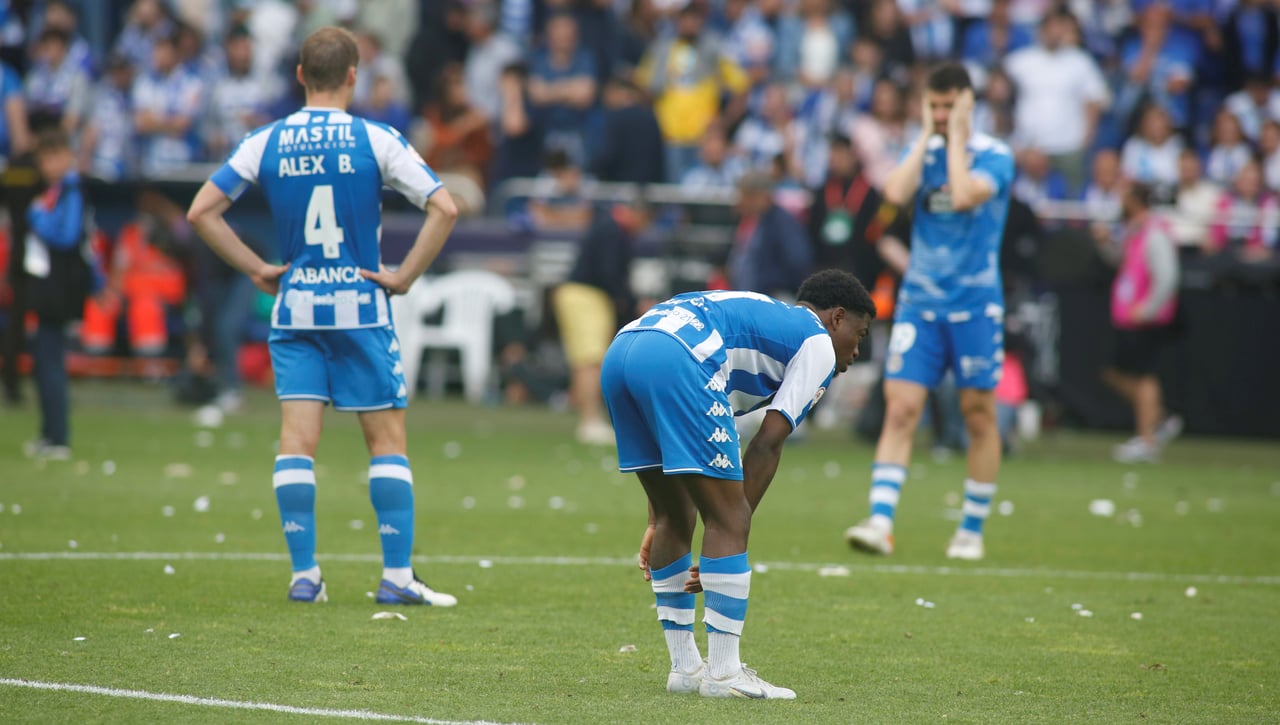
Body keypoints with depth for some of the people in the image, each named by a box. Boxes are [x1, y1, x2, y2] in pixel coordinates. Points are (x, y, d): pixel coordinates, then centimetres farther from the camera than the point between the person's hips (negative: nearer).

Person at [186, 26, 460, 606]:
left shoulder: (266, 143, 1)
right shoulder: (375, 141, -6)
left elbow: (202, 211, 1)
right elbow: (443, 208, -13)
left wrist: (256, 269, 6)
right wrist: (405, 276, -6)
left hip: (294, 307, 2)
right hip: (360, 307, -2)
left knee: (297, 440, 2)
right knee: (387, 439, 4)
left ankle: (304, 575, -1)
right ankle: (397, 575, 1)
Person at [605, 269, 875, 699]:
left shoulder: (759, 315, 38)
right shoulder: (818, 344, 15)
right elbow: (767, 445, 5)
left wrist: (657, 522, 34)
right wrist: (735, 531, 8)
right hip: (675, 361, -9)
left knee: (676, 517, 20)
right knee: (728, 522, -1)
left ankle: (685, 668, 25)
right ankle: (722, 674, 0)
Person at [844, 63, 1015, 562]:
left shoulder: (995, 156, -5)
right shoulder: (922, 151, 8)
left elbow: (964, 196, -24)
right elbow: (896, 193, -11)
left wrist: (956, 136, -13)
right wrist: (926, 136, -5)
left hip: (976, 303, -3)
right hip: (919, 301, 3)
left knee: (979, 416, 4)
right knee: (900, 408, -9)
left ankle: (972, 530, 15)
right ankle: (880, 523, -15)